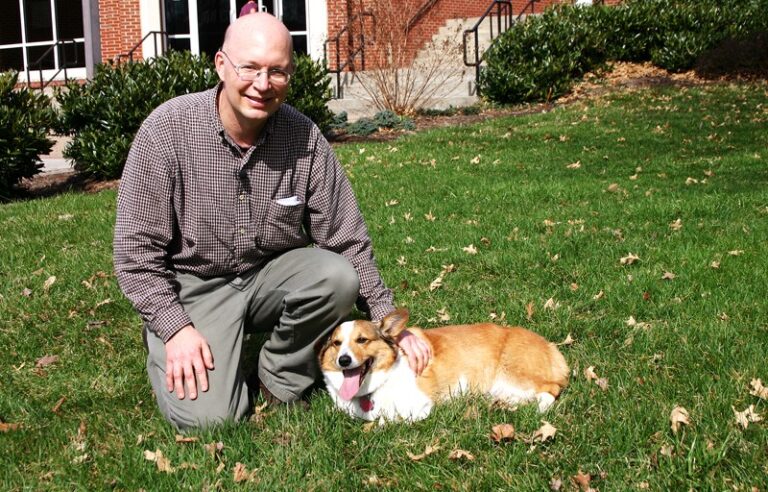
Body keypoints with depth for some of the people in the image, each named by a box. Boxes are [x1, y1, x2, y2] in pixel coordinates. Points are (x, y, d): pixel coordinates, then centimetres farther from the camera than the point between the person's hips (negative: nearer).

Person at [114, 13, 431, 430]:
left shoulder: (305, 138, -9)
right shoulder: (167, 130, -16)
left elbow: (348, 239, -2)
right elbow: (136, 249, -12)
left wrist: (389, 323, -3)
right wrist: (176, 328, -20)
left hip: (271, 276, 3)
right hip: (192, 285, -3)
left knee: (337, 276, -27)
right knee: (206, 416, -21)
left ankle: (280, 380, -1)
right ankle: (164, 348, 14)